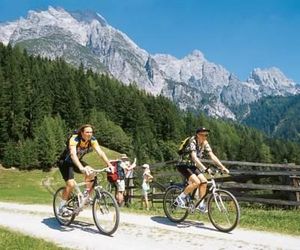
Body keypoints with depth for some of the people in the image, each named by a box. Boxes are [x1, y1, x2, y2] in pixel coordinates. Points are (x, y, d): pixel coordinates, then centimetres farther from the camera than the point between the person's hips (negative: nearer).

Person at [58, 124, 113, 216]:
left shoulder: (92, 140, -16)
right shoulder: (74, 139, -32)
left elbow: (100, 152, -23)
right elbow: (73, 154, -46)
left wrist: (109, 165, -36)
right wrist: (81, 168, -61)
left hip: (78, 161, 5)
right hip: (66, 162, -5)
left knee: (90, 172, -23)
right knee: (71, 184, -21)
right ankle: (62, 207, -2)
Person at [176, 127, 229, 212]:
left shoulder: (205, 143, -1)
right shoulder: (192, 142, -23)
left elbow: (212, 156, -6)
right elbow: (194, 157, -35)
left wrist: (222, 167, -17)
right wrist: (205, 168, -46)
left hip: (193, 166, 7)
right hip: (184, 165, -7)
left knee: (204, 182, -8)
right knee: (196, 182, -25)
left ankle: (201, 205, 3)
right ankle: (181, 197, -8)